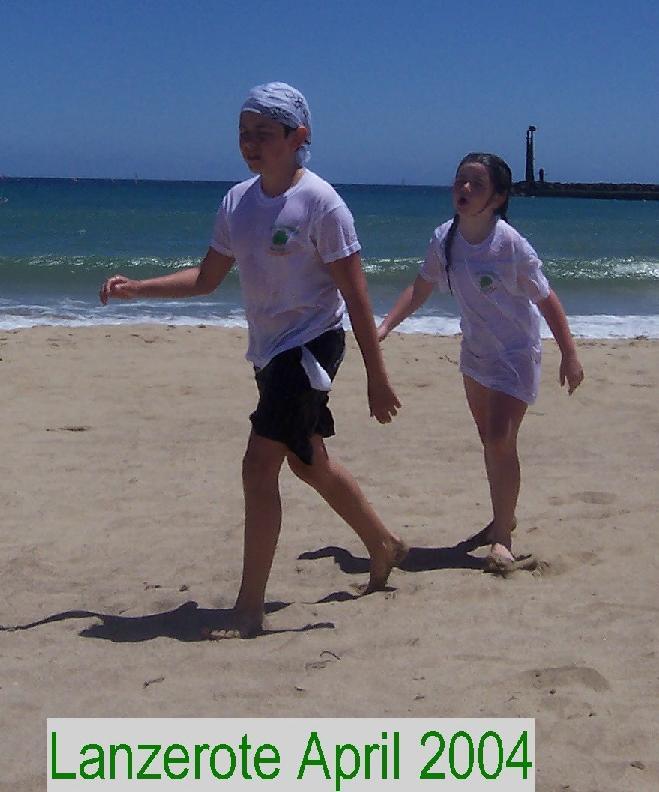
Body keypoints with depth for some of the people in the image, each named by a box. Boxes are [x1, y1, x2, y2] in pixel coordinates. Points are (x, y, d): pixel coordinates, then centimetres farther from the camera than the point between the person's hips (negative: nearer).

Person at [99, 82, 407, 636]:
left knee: (259, 467, -14)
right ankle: (384, 546, 43)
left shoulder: (320, 202, -16)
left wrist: (377, 377, -15)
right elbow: (206, 278, 12)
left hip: (311, 346, -8)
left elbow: (355, 295, -15)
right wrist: (134, 288, 0)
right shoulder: (237, 202, 4)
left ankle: (250, 610, -6)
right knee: (308, 462, 20)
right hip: (269, 351, 8)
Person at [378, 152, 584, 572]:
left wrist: (570, 355, -14)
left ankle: (502, 538, -3)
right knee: (489, 440, 17)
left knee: (501, 441, -14)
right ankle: (504, 519, 35)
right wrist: (385, 327, -5)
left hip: (517, 353, -6)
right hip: (476, 351, 6)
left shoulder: (511, 245, -24)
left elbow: (547, 300, -16)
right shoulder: (446, 238, -8)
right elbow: (420, 289, 4)